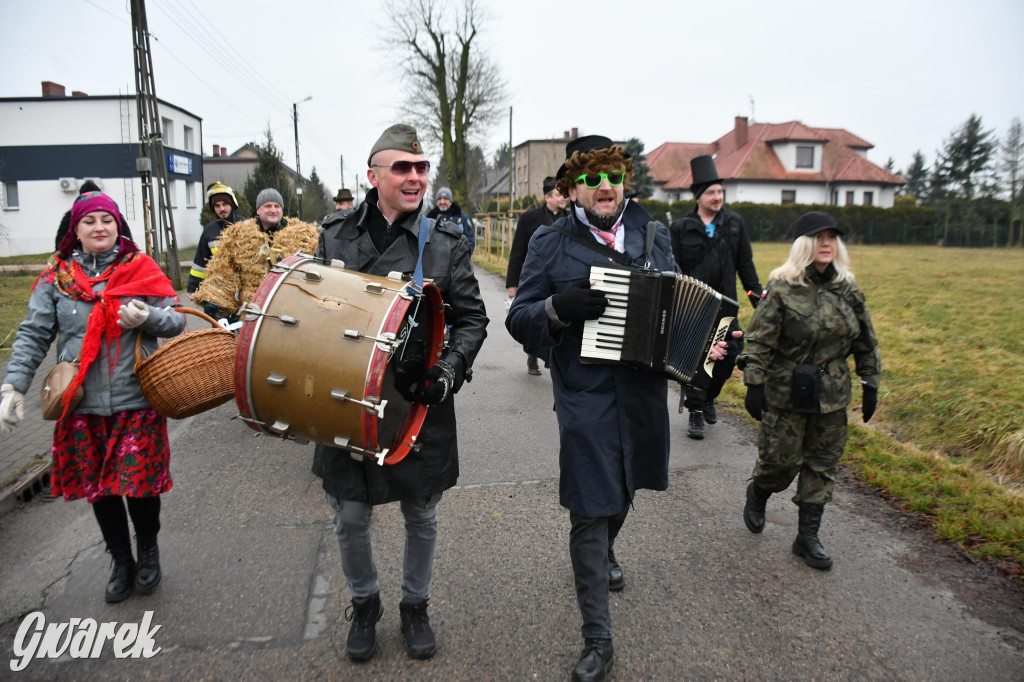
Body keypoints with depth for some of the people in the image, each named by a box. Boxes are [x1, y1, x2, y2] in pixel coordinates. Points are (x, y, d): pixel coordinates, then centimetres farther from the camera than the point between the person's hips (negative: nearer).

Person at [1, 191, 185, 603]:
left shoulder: (140, 268, 2)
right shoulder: (57, 276, 5)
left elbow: (177, 322, 2)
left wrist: (148, 317, -18)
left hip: (137, 401, -2)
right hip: (82, 406, 2)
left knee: (140, 484, 1)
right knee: (99, 489, 12)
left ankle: (148, 553, 30)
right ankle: (121, 562, 33)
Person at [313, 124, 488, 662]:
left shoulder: (447, 242, -3)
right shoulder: (335, 239, 2)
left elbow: (472, 319, -1)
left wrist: (449, 372, -16)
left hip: (419, 407, -1)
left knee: (421, 518, 14)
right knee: (350, 519, 12)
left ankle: (415, 606, 40)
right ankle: (364, 604, 39)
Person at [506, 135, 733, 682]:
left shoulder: (654, 235, 7)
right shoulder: (551, 242, -4)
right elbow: (518, 319, -5)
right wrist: (557, 308, -25)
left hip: (643, 394, 5)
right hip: (585, 397, -4)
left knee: (622, 489, 25)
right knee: (589, 511, -1)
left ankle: (603, 552, 58)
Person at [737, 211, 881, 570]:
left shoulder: (848, 290, 4)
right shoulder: (782, 288, -11)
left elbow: (866, 342, 13)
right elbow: (759, 340, -12)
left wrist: (870, 385, 12)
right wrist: (754, 384, -15)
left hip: (831, 395, 5)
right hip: (786, 392, -4)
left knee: (822, 465, 8)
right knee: (781, 459, 1)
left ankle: (808, 535, 21)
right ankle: (757, 493, 35)